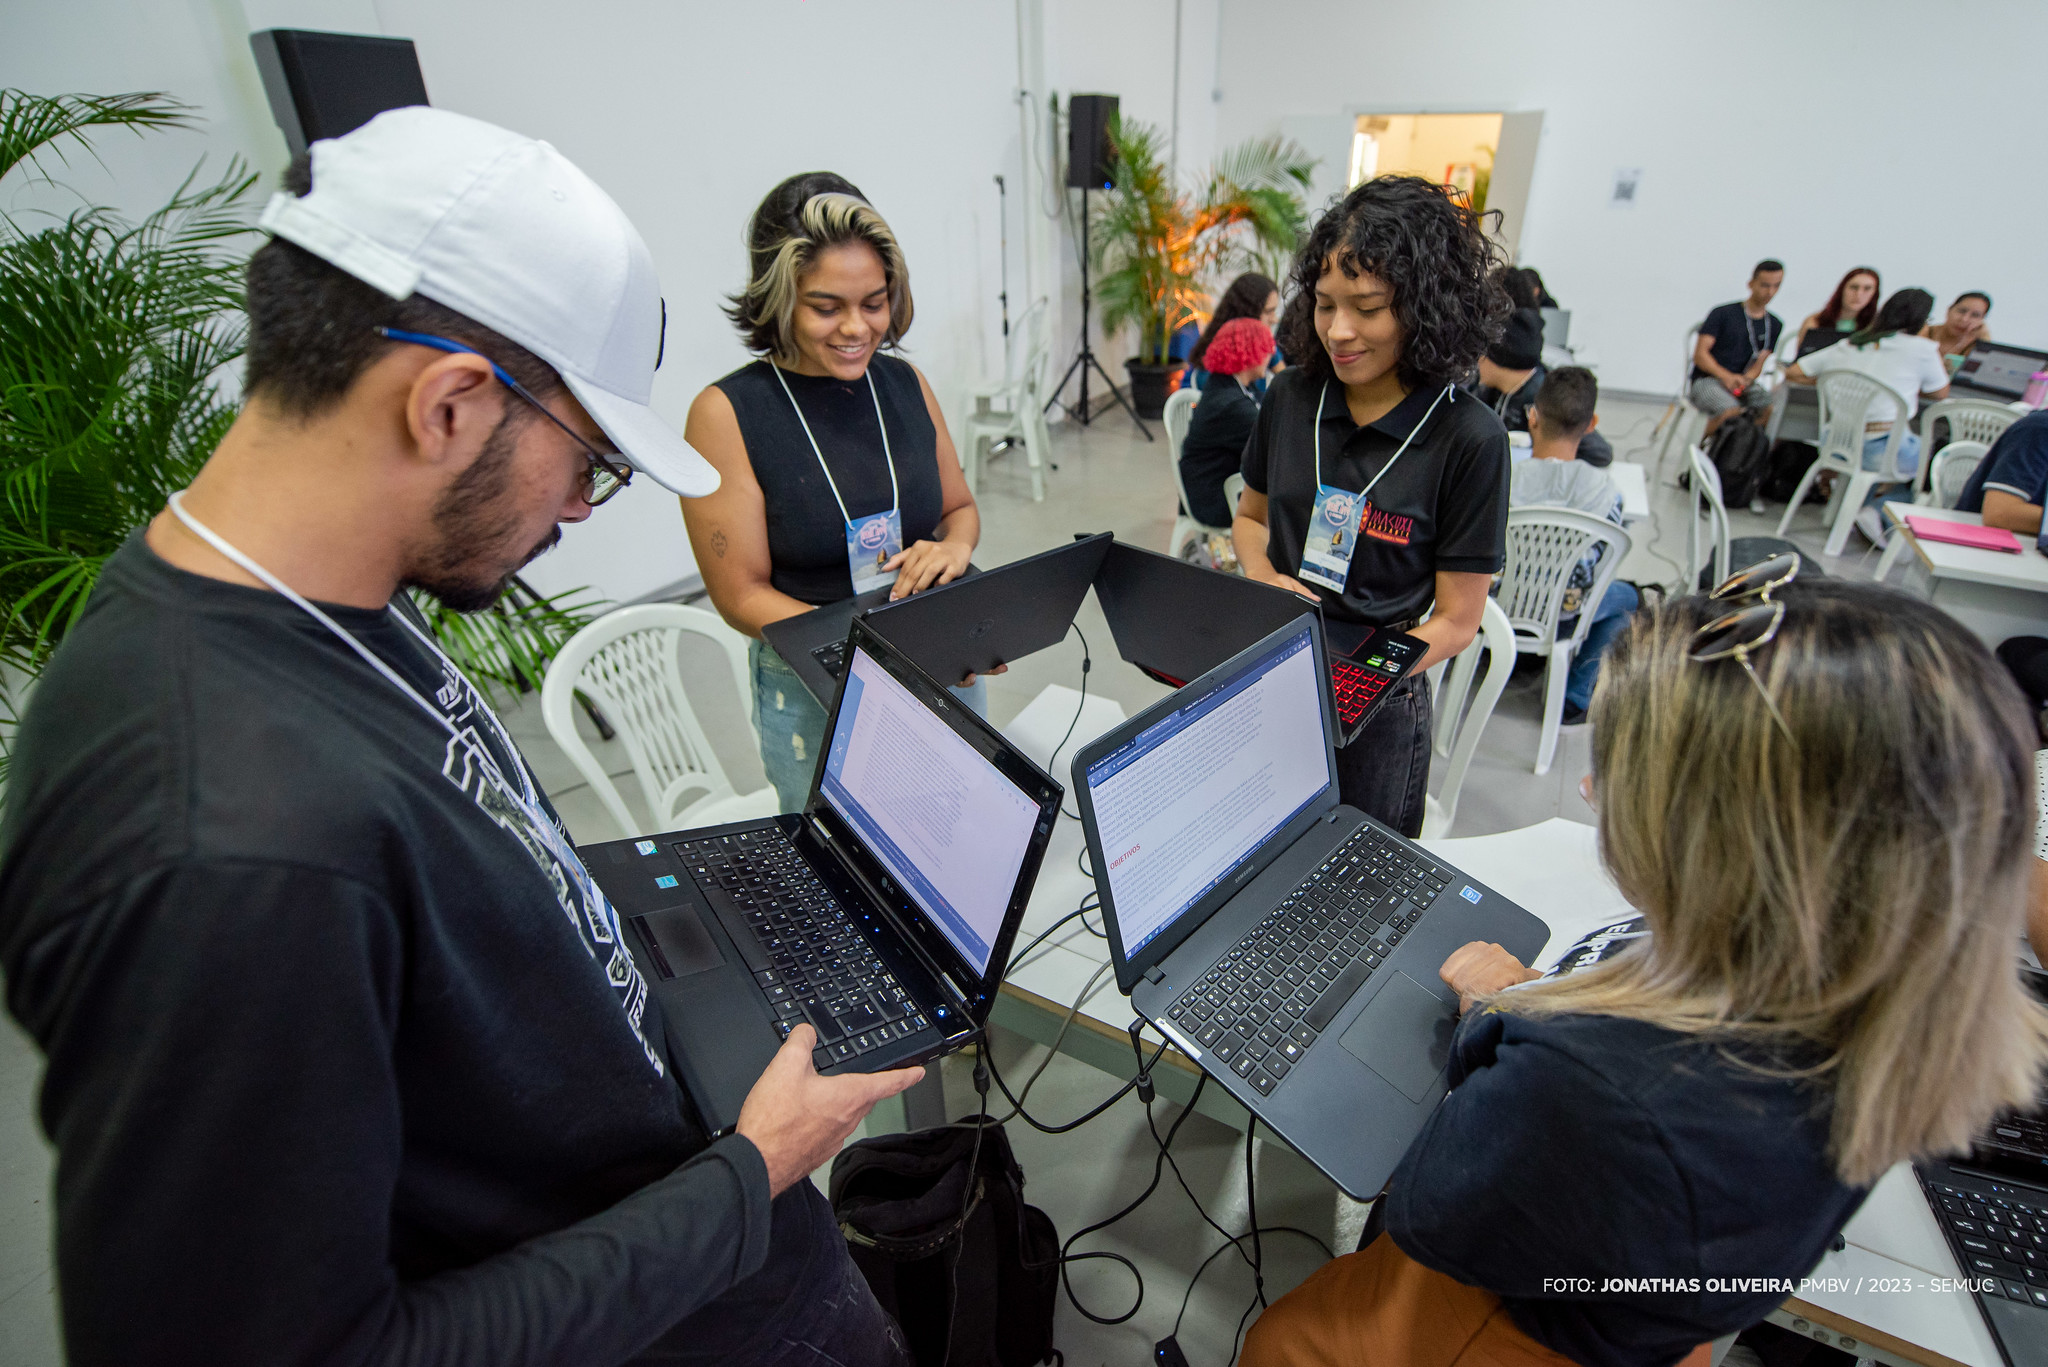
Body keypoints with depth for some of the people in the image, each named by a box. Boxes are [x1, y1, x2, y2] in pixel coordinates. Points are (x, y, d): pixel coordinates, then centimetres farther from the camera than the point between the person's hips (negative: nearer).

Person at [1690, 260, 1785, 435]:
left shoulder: (1775, 325, 15)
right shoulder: (1723, 314, 2)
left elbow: (1758, 364, 8)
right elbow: (1700, 354, -8)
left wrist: (1745, 380, -16)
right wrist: (1726, 376, -22)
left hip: (1742, 382, 5)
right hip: (1706, 380, -5)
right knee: (1732, 411, -36)